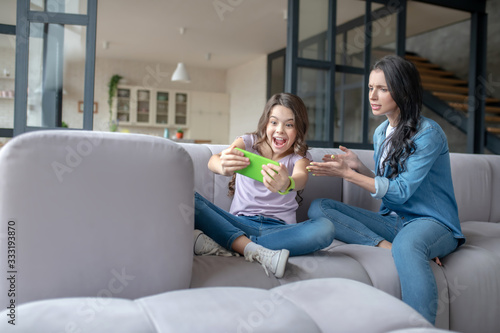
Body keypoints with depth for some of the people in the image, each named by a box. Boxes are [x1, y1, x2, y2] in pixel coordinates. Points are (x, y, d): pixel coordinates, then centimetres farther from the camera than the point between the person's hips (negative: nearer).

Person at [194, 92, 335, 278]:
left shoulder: (300, 156, 9)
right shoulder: (248, 143, 9)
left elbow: (301, 178, -17)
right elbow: (212, 161, -12)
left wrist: (287, 184, -44)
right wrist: (223, 166, -39)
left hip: (279, 227, 0)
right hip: (240, 223, 0)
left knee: (324, 228, -31)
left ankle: (221, 245, -32)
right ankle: (257, 252, -36)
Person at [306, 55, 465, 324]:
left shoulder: (428, 133, -11)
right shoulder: (381, 133, 11)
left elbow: (401, 190, -17)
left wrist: (347, 174, -19)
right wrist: (358, 167, -2)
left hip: (432, 222, -7)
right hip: (392, 220, 7)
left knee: (406, 244, -44)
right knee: (318, 208, -12)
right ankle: (386, 246, -26)